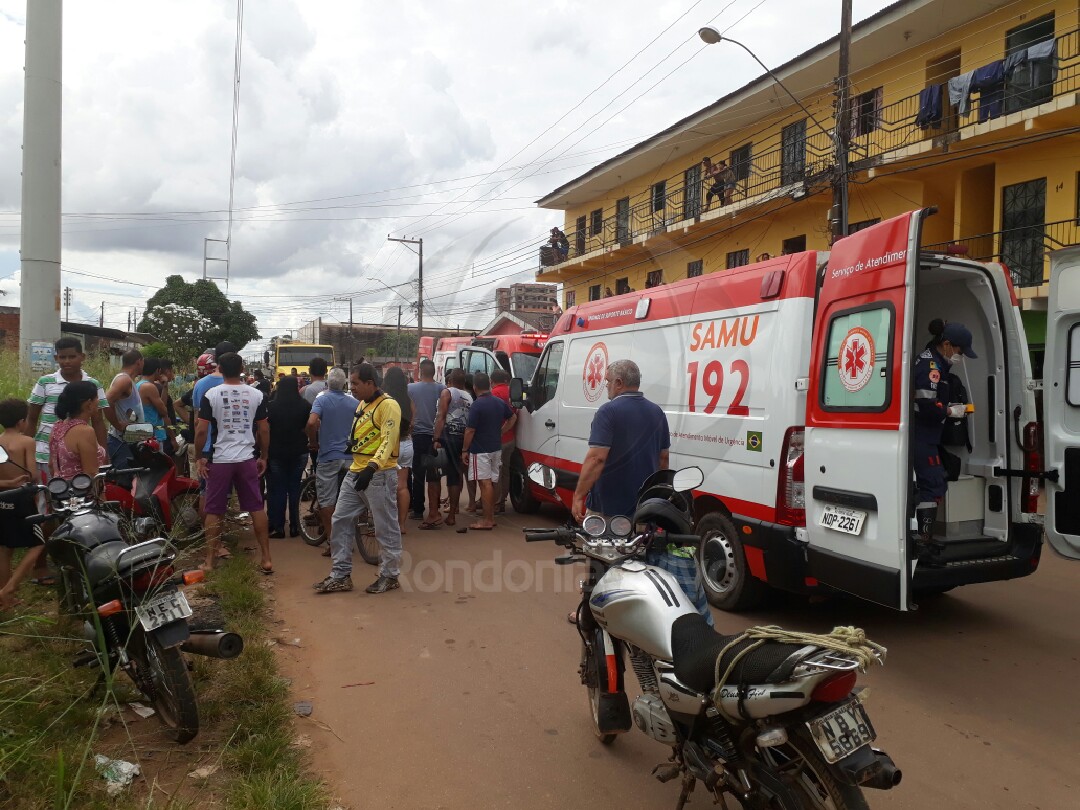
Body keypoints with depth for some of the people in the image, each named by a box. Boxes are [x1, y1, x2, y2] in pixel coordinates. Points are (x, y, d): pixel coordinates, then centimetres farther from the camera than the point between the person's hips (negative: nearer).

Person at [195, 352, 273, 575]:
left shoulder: (210, 395, -6)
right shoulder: (256, 395, 1)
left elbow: (201, 430, -8)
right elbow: (264, 430, 3)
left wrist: (199, 458, 4)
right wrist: (263, 457, 13)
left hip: (219, 460, -2)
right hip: (247, 459, 2)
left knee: (214, 511, 9)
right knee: (257, 508, 8)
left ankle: (209, 561, 14)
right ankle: (267, 559, 9)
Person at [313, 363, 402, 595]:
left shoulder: (388, 405, -13)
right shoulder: (362, 404, 16)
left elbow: (388, 441, -22)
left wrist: (372, 467, -33)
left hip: (379, 474, -9)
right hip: (355, 472, 9)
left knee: (386, 528, 1)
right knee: (341, 521, 9)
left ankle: (389, 575, 14)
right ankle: (341, 575, 17)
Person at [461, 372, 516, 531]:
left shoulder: (477, 405, -16)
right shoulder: (500, 402, 7)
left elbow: (470, 430, -16)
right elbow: (513, 417, 23)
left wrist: (464, 450, -7)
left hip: (480, 450, -8)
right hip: (496, 448, 8)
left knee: (485, 483, -6)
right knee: (492, 482, 15)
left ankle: (487, 520, -4)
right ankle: (490, 516, 23)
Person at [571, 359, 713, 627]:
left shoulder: (609, 411, -15)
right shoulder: (656, 412, 6)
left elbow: (597, 457, -24)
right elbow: (663, 458, 12)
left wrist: (578, 496, -20)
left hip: (607, 505, -6)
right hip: (643, 507, 6)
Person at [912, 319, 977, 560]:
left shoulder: (934, 362, 14)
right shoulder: (930, 364, -17)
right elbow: (927, 406, -24)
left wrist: (952, 406, 7)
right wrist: (951, 411, -10)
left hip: (925, 436, 10)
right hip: (921, 437, -10)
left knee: (929, 485, 15)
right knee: (934, 485, -8)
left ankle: (924, 538, 23)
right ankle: (923, 542, -7)